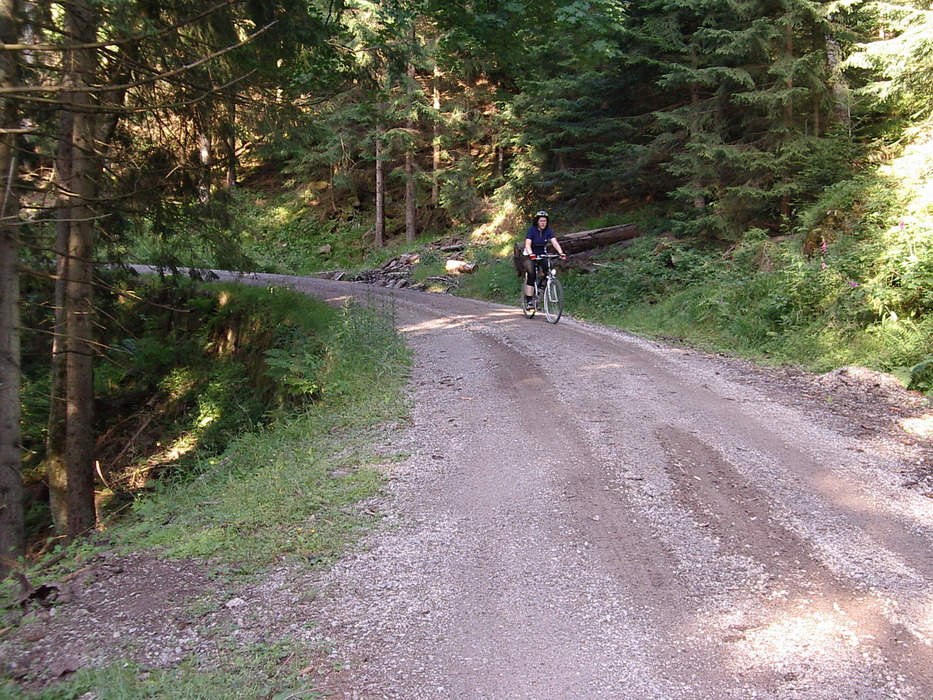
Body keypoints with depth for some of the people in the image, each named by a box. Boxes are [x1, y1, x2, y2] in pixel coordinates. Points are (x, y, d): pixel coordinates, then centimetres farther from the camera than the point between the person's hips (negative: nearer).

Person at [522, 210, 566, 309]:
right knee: (531, 275, -20)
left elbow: (555, 242, -17)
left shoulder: (548, 230, -7)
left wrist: (561, 253, -34)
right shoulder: (532, 229, -17)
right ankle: (528, 301, -19)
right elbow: (527, 244, -28)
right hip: (530, 256, -4)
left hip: (542, 255, 4)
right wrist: (531, 254, -47)